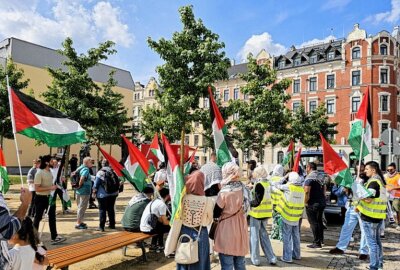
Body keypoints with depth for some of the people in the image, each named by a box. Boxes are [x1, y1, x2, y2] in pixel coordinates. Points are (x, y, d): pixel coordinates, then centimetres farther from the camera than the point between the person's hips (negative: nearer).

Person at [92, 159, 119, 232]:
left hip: (103, 195, -4)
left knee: (102, 210, 2)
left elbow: (96, 184, -9)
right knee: (111, 209, 14)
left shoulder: (100, 172, -11)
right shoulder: (113, 172, 1)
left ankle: (101, 226, 2)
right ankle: (112, 225, 22)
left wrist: (94, 192, 1)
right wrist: (116, 190, 17)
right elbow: (117, 183, 6)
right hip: (113, 194, 4)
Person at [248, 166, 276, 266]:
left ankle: (255, 259, 14)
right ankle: (271, 258, 19)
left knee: (254, 236, 5)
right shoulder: (267, 183, 6)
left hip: (257, 213, -8)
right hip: (265, 213, 8)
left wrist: (248, 203, -7)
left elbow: (257, 202, -21)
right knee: (264, 235, 17)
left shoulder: (259, 184, -18)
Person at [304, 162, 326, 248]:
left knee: (313, 222, 0)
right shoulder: (321, 176, 12)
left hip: (313, 203, -8)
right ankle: (321, 239, 31)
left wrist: (306, 202, -12)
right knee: (319, 221, 20)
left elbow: (307, 191, -22)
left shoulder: (310, 177, -14)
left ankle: (317, 242, 4)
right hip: (322, 202, 8)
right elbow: (324, 189, 19)